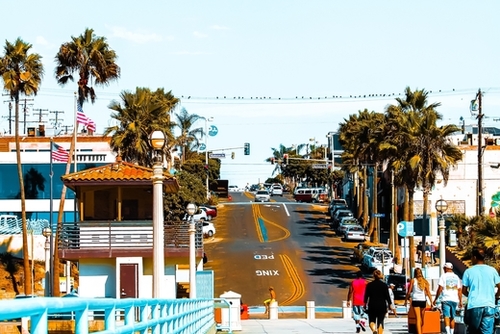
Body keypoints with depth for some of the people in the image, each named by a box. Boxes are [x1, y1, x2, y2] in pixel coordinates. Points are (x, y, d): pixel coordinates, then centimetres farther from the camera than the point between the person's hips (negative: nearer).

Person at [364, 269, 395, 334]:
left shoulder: (369, 285, -1)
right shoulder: (384, 285, -3)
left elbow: (366, 296, 3)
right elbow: (387, 296, -3)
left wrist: (365, 304, 15)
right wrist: (390, 305, 4)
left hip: (372, 306, 0)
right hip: (382, 306, 0)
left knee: (372, 320, 8)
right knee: (380, 322, 6)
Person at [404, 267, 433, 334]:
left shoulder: (413, 280, 1)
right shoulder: (424, 281, 6)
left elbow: (409, 292, 1)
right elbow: (428, 293, 3)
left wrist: (406, 300, 13)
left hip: (415, 300, -3)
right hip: (423, 301, 3)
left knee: (418, 318, -7)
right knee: (422, 318, 17)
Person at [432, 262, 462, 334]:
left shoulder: (443, 276, -1)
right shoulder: (456, 277, 12)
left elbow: (440, 289, -6)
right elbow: (459, 290, 10)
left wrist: (435, 299, 0)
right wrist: (460, 301, 15)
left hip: (446, 299, -4)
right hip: (454, 300, 4)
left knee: (446, 316, -10)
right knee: (452, 317, 13)